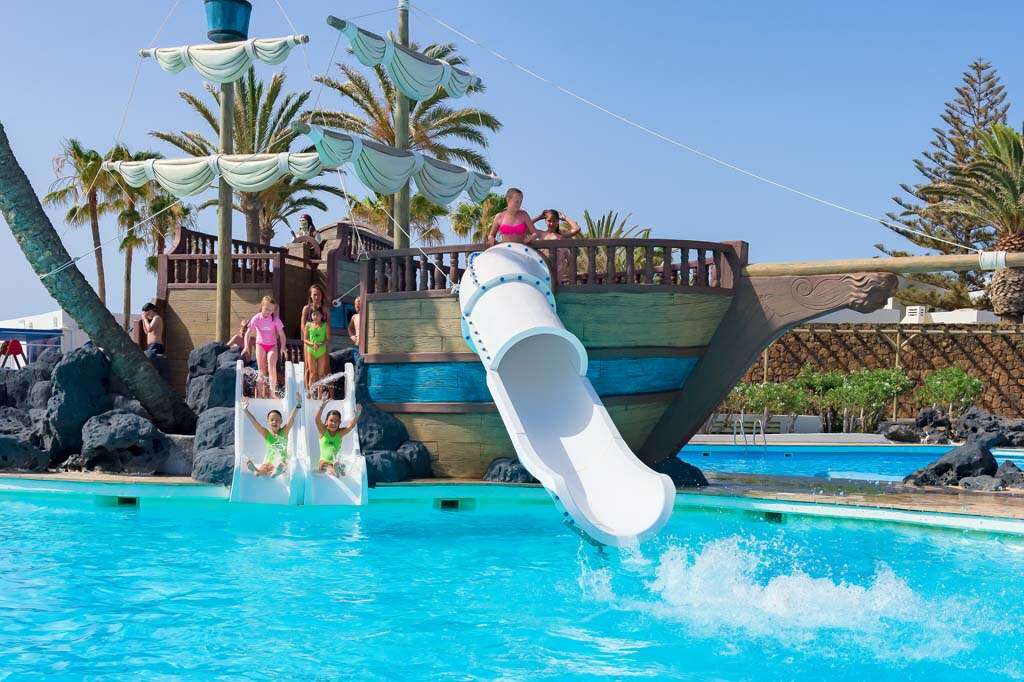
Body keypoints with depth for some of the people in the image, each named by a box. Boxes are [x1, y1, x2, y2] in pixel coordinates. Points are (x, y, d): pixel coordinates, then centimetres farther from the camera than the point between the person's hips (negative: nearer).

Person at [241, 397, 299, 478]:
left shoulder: (284, 432, 7)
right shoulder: (267, 433, 7)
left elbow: (291, 419, -4)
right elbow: (254, 421, -2)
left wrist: (297, 406, -17)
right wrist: (245, 410, -14)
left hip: (282, 461, -2)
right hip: (269, 462, 2)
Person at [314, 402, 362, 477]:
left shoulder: (340, 433, -2)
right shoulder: (323, 431, -7)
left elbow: (351, 425, -16)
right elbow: (317, 419, -23)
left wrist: (357, 415, -34)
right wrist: (322, 407, -38)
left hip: (336, 462, 1)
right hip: (324, 461, -1)